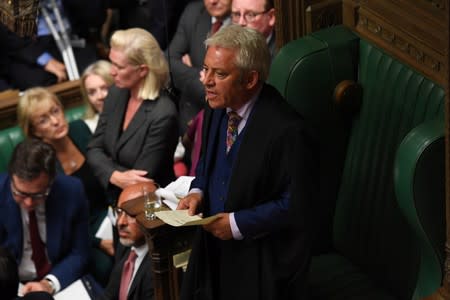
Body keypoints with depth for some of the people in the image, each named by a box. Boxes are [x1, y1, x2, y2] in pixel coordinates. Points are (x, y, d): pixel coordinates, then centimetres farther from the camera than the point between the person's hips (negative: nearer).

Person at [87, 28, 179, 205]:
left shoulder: (163, 115, -20)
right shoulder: (116, 94, 3)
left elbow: (141, 181, -17)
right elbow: (94, 149, 3)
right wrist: (116, 176, -15)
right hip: (110, 200, 7)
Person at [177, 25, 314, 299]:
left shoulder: (286, 131, -26)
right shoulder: (217, 109, -2)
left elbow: (294, 206, -21)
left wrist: (238, 224, -20)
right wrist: (197, 192, -4)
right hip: (215, 246, 7)